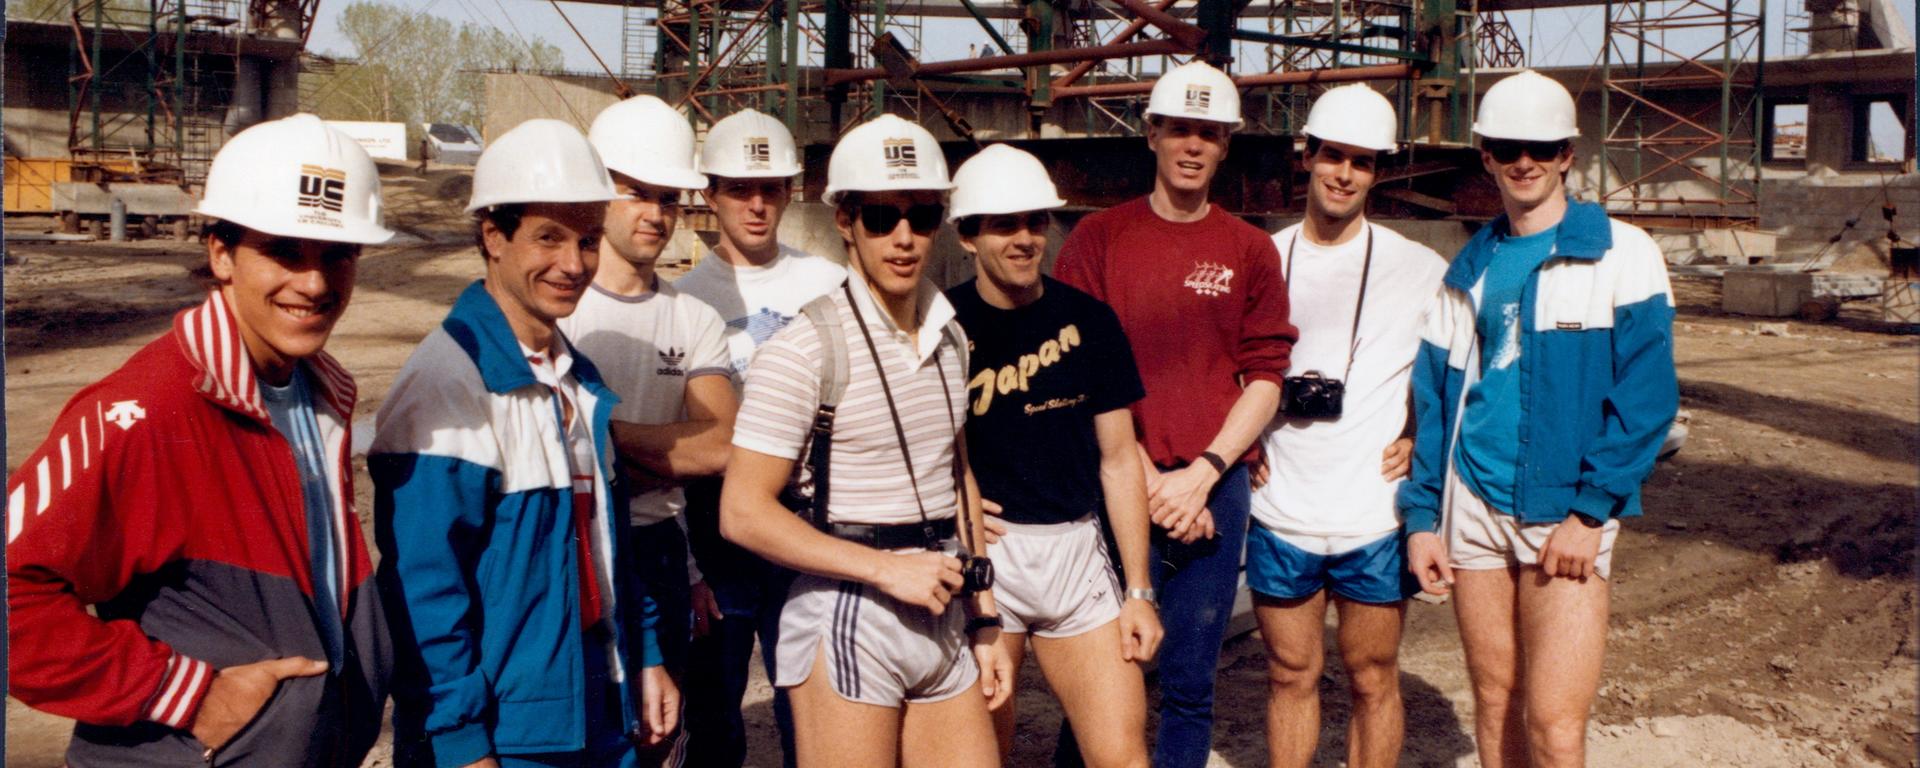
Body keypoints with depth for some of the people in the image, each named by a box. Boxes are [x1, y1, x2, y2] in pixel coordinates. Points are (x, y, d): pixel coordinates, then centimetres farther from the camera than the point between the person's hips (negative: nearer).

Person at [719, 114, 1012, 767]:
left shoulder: (948, 335, 9)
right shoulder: (808, 345, -12)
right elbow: (744, 513, -16)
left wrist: (984, 617, 15)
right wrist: (887, 569, -18)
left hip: (943, 620, 6)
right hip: (846, 621, -6)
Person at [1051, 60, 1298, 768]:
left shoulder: (1250, 250, 9)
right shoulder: (1099, 237, 4)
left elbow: (1266, 377, 6)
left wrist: (1203, 473, -6)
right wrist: (1148, 480, -7)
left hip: (1215, 489, 2)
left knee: (1190, 684, 7)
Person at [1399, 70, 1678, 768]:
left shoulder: (1622, 254, -2)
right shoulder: (1468, 271, 12)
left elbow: (1646, 394, -8)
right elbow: (1433, 398, 12)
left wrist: (1590, 511, -14)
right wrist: (1423, 516, 5)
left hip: (1567, 514, -4)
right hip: (1474, 507, 4)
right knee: (1494, 704, 10)